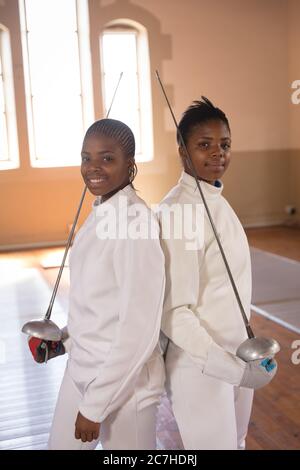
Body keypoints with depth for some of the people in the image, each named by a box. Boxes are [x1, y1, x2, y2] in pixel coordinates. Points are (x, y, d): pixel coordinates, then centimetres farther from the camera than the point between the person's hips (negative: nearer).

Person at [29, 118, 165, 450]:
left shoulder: (135, 222, -23)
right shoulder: (100, 212, 3)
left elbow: (139, 328, -24)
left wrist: (95, 406, -18)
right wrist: (66, 339, 11)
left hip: (123, 380, -8)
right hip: (81, 367, 8)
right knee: (61, 444, 24)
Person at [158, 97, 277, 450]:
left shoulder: (216, 200, 4)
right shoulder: (177, 211, -23)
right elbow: (173, 311, -23)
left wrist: (239, 359, 17)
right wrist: (232, 368, -27)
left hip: (233, 355, 8)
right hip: (199, 364, -8)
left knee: (233, 442, 24)